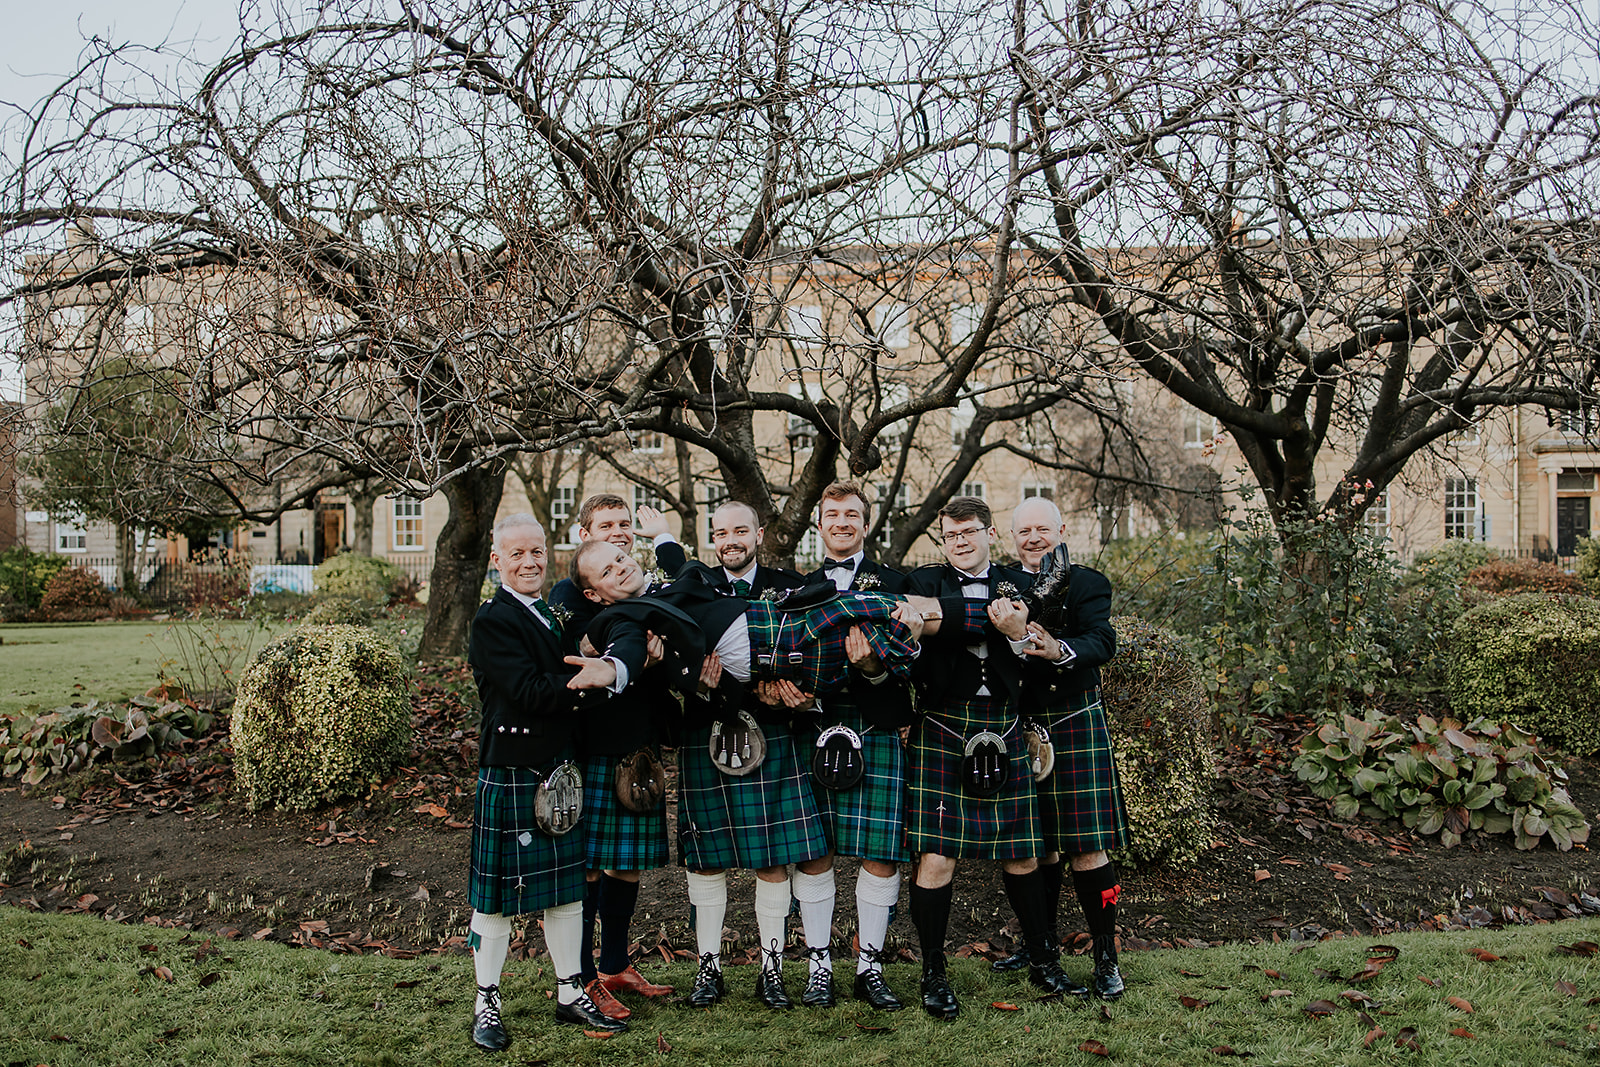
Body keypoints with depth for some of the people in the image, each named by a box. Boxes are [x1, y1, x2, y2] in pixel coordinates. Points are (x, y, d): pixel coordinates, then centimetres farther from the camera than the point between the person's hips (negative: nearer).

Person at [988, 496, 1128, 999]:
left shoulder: (1088, 584, -1)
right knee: (1036, 841, 15)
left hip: (1075, 724, -3)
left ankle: (1105, 957, 5)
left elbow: (1102, 642, -18)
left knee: (1085, 844, -5)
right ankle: (1041, 940, 31)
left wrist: (1058, 650, -37)